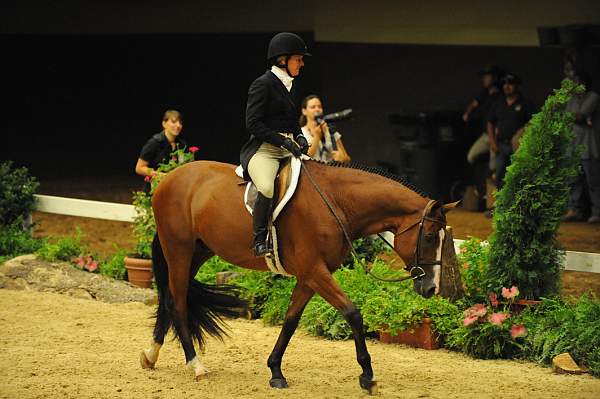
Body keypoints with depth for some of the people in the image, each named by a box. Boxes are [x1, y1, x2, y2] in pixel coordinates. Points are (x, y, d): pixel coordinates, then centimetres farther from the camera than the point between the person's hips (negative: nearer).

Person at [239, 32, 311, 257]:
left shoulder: (291, 84, 18)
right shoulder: (263, 84, -8)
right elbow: (253, 123, -14)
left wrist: (299, 137, 8)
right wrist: (284, 141, -17)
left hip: (287, 148, 9)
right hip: (263, 148, -9)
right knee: (268, 188, -34)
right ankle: (259, 241, -21)